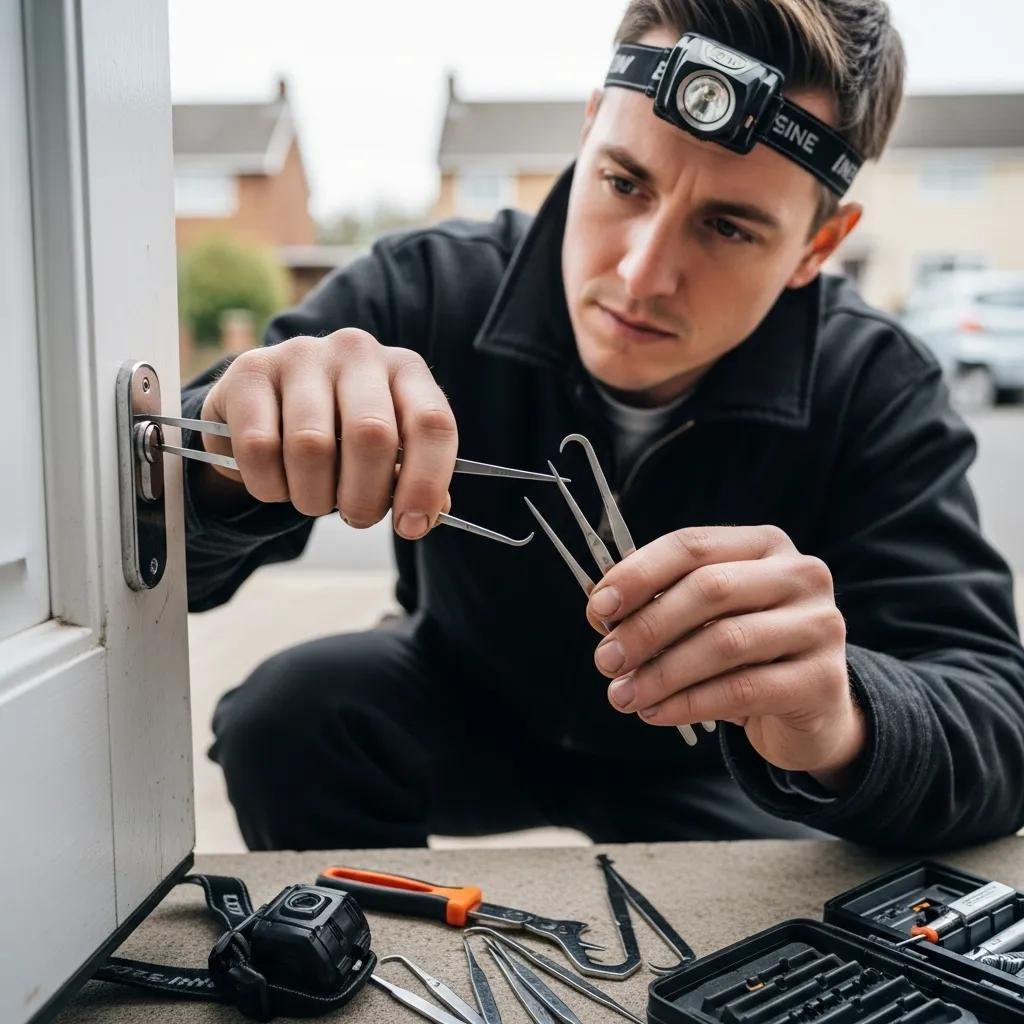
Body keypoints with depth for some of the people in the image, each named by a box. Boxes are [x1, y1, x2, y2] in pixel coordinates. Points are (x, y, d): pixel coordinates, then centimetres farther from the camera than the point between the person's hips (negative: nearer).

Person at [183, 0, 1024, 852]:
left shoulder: (876, 396, -24)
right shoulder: (424, 293, -24)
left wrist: (839, 724, -52)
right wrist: (228, 459, -49)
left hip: (704, 767, 0)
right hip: (466, 706, 1)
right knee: (289, 715, -25)